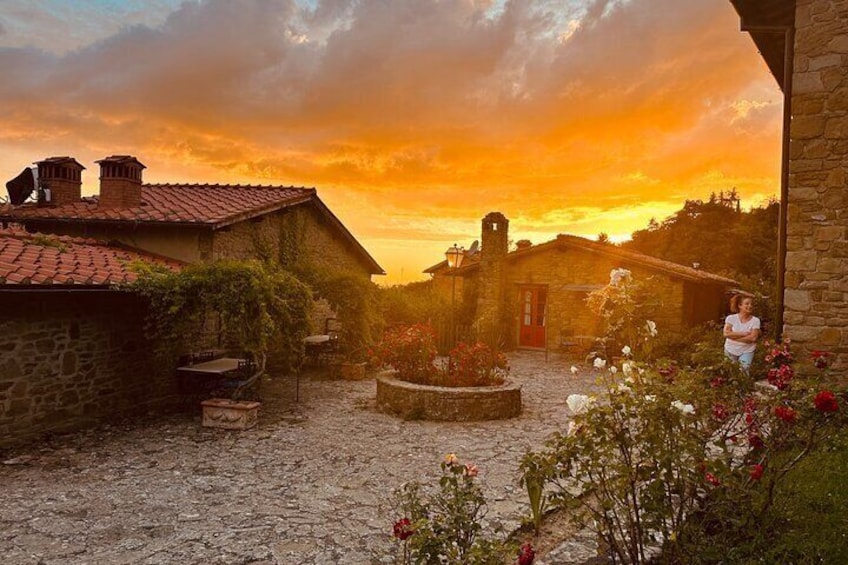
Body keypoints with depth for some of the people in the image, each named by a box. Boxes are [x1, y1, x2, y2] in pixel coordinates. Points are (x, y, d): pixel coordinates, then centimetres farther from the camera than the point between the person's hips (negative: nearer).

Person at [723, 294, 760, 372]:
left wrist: (733, 336, -17)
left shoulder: (755, 320, -7)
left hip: (747, 351, -1)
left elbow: (753, 338, -17)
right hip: (731, 350, 1)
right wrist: (743, 333, -20)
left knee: (744, 370, -9)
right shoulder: (731, 318, -6)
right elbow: (726, 333, -16)